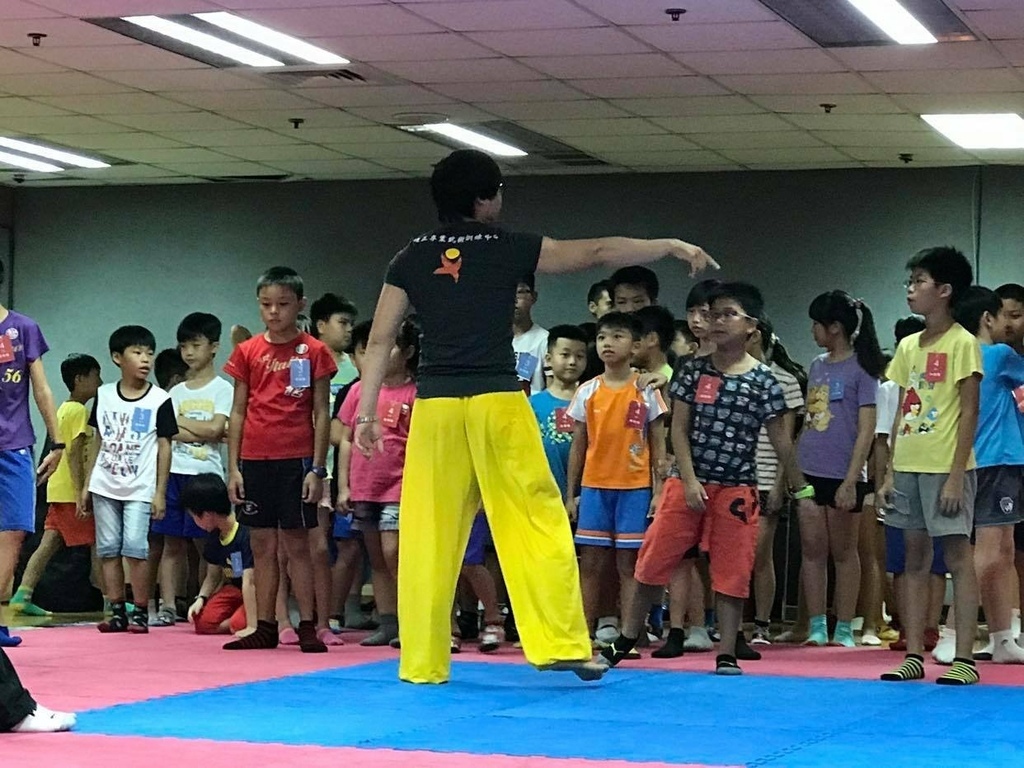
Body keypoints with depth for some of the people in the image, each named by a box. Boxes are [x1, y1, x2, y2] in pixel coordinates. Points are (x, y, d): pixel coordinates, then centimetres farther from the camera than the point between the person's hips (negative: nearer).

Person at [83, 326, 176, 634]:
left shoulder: (159, 400, -3)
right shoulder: (104, 395, 7)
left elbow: (164, 447, -1)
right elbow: (99, 442, 13)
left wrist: (160, 492, -5)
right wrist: (87, 484, 10)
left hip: (139, 488, -4)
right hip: (105, 486, 4)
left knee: (135, 548, -12)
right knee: (108, 549, 4)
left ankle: (140, 612, -3)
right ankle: (117, 612, 11)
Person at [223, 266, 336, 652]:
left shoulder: (313, 351, 0)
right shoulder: (248, 352, 8)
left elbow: (321, 414, -1)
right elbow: (237, 413, 9)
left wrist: (317, 468, -7)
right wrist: (233, 468, 4)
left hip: (296, 460, -3)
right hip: (255, 460, 3)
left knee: (297, 544, -2)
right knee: (262, 545, 6)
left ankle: (307, 627, 1)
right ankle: (265, 628, 11)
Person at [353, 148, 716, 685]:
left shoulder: (410, 259, 10)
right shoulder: (509, 249, 2)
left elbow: (380, 341, 7)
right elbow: (599, 253, 7)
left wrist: (367, 412, 10)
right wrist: (672, 246, 15)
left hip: (435, 404, 3)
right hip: (497, 401, -3)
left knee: (428, 538, 6)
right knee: (537, 524, 3)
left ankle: (422, 663, 9)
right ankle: (562, 645, -2)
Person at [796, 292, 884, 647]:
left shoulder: (861, 368, -6)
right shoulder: (817, 366, 13)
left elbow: (866, 430, -10)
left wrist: (851, 480, -16)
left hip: (842, 475, -6)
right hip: (810, 472, 6)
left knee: (843, 552, 2)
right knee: (812, 549, 5)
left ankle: (844, 629, 8)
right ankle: (817, 627, 10)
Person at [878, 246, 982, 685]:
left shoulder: (962, 344, -6)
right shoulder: (908, 346, 13)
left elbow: (969, 413, -10)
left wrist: (956, 475, -16)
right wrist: (890, 471, 9)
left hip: (944, 467, -7)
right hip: (908, 466, 7)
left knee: (957, 556, -5)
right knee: (915, 558, 8)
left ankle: (964, 659, -5)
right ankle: (913, 655, 11)